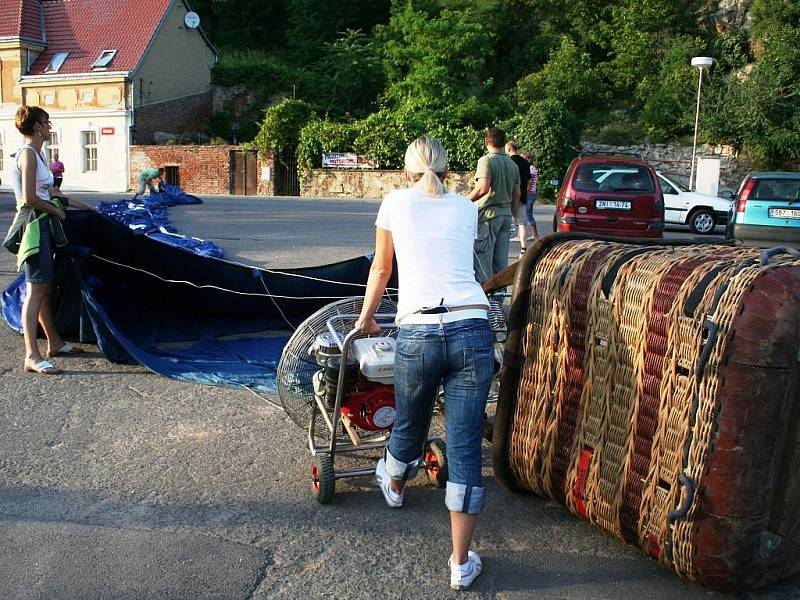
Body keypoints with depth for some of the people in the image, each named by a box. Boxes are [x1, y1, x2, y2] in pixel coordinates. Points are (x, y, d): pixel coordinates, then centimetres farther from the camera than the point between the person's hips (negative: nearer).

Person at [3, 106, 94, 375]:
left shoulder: (36, 153, 17)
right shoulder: (28, 154, -13)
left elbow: (48, 191, 26)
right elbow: (30, 198, -20)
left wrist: (78, 204, 30)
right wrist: (56, 211, -7)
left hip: (44, 224, 10)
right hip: (35, 224, -10)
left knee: (46, 288, 16)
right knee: (36, 292, -12)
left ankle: (55, 342, 26)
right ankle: (32, 357, -12)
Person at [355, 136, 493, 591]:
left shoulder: (396, 203, 10)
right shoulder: (466, 209, 16)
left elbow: (381, 270, 21)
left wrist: (366, 318, 36)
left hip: (418, 333, -1)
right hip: (473, 331, 1)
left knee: (410, 423, 25)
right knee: (466, 448, 5)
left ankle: (394, 486, 57)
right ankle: (462, 564, 14)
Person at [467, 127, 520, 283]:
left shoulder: (486, 160, -10)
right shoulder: (512, 164, 13)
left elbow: (483, 188, -23)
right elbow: (517, 194, 14)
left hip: (488, 214, -7)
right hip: (506, 215, 7)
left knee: (482, 259, -4)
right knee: (501, 259, 13)